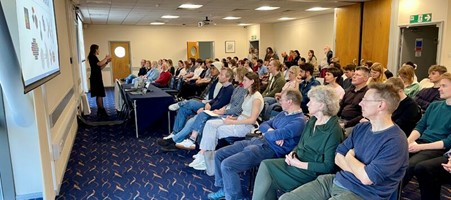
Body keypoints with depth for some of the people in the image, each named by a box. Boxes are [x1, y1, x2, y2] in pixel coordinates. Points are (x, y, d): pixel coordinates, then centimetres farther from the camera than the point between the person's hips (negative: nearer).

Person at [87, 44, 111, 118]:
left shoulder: (94, 57, 19)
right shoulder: (92, 57, -11)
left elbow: (100, 68, 19)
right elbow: (99, 64, -27)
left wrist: (107, 62, 11)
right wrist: (106, 58, -13)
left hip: (97, 78, 10)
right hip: (96, 78, -10)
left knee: (99, 95, 11)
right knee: (100, 95, -9)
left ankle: (100, 111, 15)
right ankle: (102, 111, -7)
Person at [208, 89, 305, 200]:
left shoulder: (298, 121, -14)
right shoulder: (283, 113, 17)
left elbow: (276, 135, -23)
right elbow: (263, 125, 15)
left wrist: (266, 133, -1)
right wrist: (271, 132, -8)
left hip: (269, 149, -10)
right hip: (257, 141, 10)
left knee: (227, 165, -23)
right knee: (219, 154, 6)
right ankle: (225, 188, 19)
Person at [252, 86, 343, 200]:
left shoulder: (333, 131, -16)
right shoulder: (312, 121, 9)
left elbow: (328, 167, -17)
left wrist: (300, 164, -18)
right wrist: (292, 153, -2)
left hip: (312, 172, -8)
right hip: (298, 162, 8)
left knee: (266, 166, -17)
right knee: (265, 165, -14)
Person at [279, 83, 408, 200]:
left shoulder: (396, 141, -16)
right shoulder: (361, 128, 9)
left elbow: (367, 178, -23)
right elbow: (338, 158, 8)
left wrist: (349, 157, -4)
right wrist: (360, 170, -11)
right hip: (337, 181, 7)